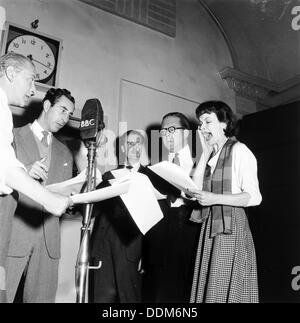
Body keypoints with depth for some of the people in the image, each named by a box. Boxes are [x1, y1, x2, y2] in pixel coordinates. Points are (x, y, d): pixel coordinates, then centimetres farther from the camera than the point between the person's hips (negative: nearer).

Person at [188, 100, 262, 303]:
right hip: (209, 227, 7)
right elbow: (195, 187, 3)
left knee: (226, 291, -2)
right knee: (208, 289, 7)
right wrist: (206, 152, 5)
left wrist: (214, 198, -21)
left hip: (231, 228, -6)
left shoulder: (238, 150, -5)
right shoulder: (211, 156, 18)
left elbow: (254, 197, -11)